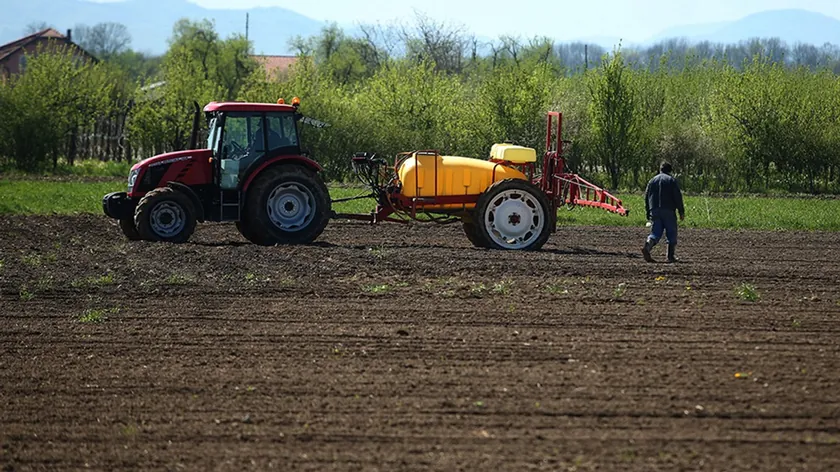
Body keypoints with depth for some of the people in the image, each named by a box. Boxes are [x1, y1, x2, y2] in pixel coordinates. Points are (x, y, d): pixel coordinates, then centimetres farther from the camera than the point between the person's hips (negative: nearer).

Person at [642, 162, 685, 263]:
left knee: (655, 233, 2)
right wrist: (681, 212, -1)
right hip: (668, 211, -4)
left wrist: (648, 214, 21)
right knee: (671, 234, 6)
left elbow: (646, 198, 16)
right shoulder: (671, 180, 1)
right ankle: (671, 256, 4)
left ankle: (647, 247, -24)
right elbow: (678, 197, -5)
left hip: (654, 212, 4)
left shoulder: (652, 181, 15)